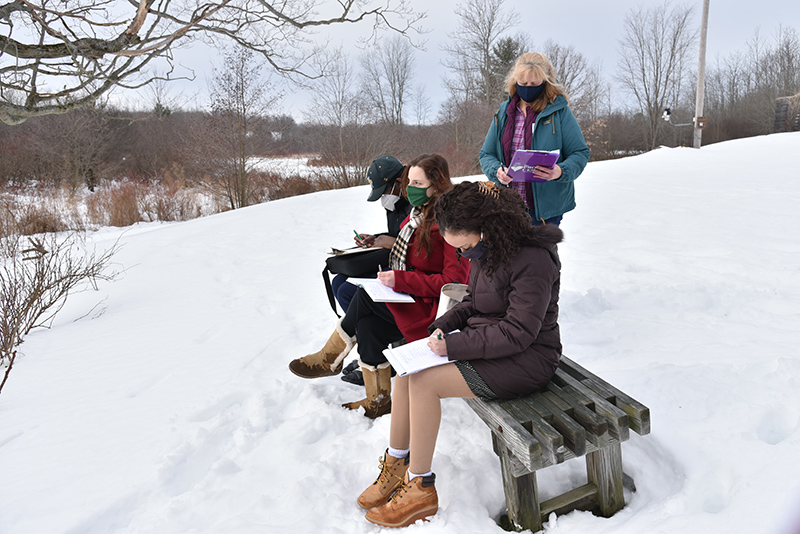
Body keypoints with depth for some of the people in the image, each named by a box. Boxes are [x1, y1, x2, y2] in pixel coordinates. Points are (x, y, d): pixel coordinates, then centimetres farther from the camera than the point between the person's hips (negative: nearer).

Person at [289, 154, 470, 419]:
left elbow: (454, 281, -23)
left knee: (365, 295, -18)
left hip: (434, 306, -8)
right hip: (411, 296, 8)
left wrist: (400, 280, -23)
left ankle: (330, 359, 1)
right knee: (367, 325, -14)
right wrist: (391, 278, 0)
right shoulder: (419, 213, 7)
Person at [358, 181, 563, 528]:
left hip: (527, 359, -9)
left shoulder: (532, 261, -23)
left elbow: (518, 333, -25)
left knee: (424, 382, -21)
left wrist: (455, 345, -25)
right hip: (488, 342, 9)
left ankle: (420, 489, -5)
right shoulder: (485, 251, 4)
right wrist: (444, 325, -4)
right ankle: (395, 466, 6)